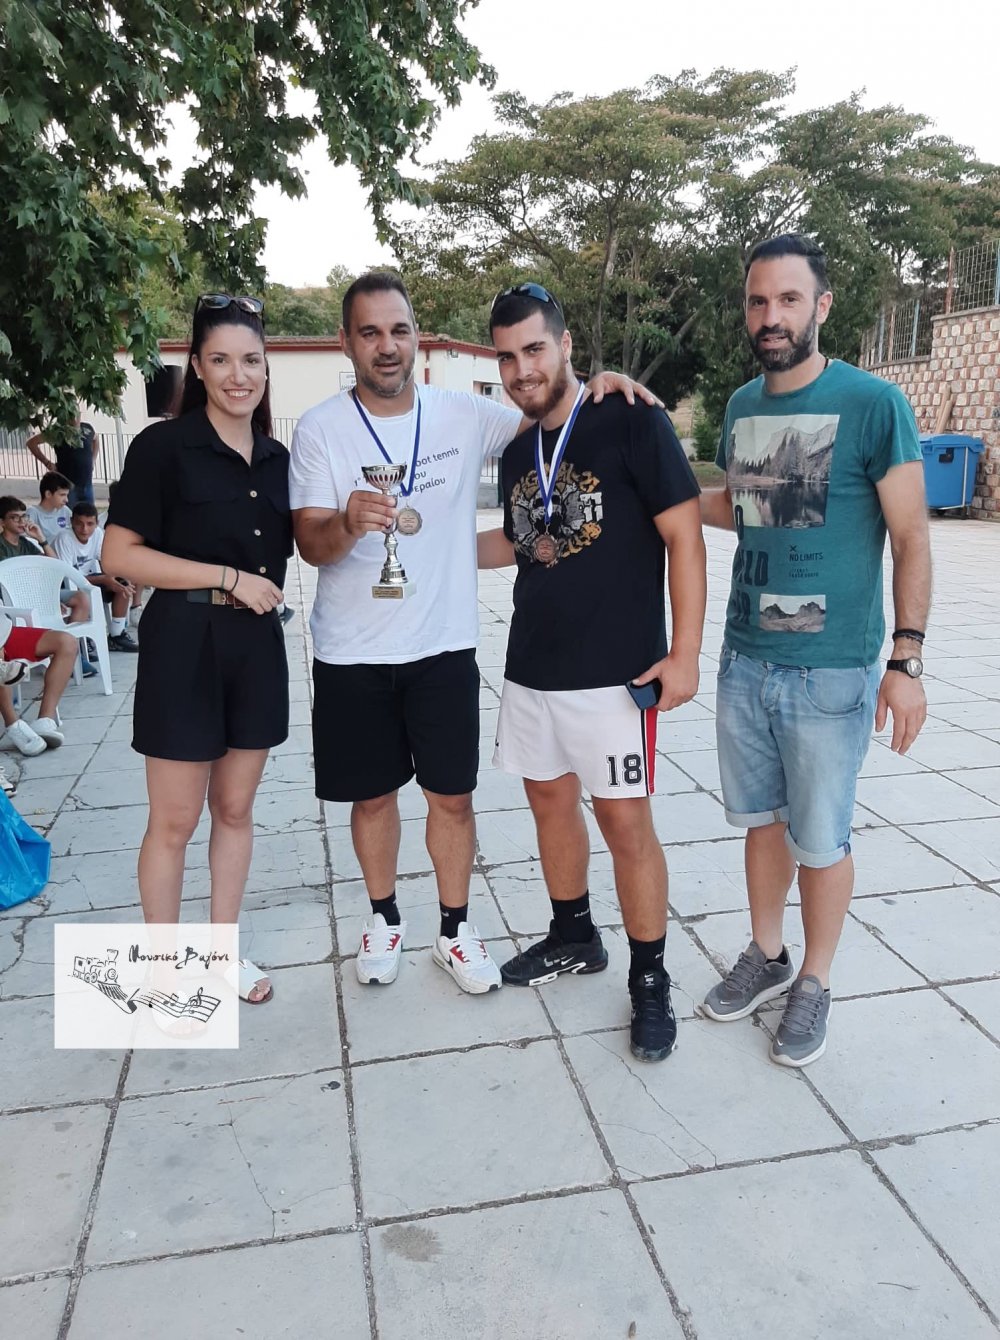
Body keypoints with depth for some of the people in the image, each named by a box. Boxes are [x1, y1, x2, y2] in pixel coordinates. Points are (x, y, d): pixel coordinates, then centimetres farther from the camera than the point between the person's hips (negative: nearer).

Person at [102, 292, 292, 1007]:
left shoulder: (276, 457, 9)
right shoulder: (164, 446, -7)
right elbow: (119, 553, -12)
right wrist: (226, 578, -16)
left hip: (257, 646, 5)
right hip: (184, 645, -5)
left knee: (235, 808, 14)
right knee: (174, 820, 4)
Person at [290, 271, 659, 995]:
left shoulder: (464, 414, -1)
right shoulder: (321, 428, -6)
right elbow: (311, 544, -11)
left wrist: (594, 384, -10)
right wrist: (350, 523, -34)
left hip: (445, 646, 1)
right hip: (352, 654, 0)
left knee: (452, 795, 8)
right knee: (372, 795, 13)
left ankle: (455, 926, 29)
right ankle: (385, 917, 36)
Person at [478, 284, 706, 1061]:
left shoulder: (632, 423, -10)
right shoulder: (519, 454, 10)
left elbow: (684, 537, -11)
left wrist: (684, 653, -16)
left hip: (615, 672, -7)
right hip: (531, 670, 7)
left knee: (625, 822, 0)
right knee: (551, 801, 16)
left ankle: (651, 980, 17)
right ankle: (575, 938, 36)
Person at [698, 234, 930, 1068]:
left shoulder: (873, 404, -11)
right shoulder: (742, 405, 7)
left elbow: (912, 539, -9)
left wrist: (906, 659, -13)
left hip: (831, 673, -5)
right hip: (744, 661, 5)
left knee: (820, 838, 8)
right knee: (762, 818, 17)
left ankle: (815, 983, 29)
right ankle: (766, 957, 37)